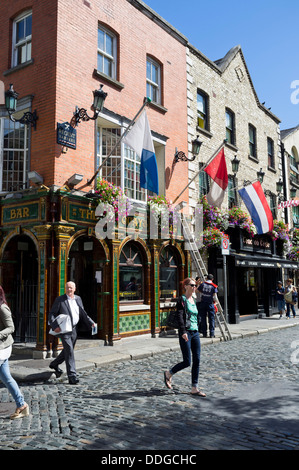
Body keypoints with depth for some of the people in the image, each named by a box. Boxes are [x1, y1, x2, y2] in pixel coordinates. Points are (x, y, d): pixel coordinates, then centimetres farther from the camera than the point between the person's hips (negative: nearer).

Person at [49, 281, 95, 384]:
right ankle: (72, 376, -9)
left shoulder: (78, 299, 8)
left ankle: (54, 364, 43)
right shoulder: (59, 300, -7)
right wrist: (54, 326, -21)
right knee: (69, 351, -12)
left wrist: (91, 323, 2)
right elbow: (51, 314, -7)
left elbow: (82, 314, 14)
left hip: (74, 329, 6)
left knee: (68, 350, 19)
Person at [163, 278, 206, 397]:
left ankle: (194, 388, 11)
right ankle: (168, 373, 21)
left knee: (197, 360, 3)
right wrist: (183, 332, -30)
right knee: (187, 362, -4)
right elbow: (179, 317, -20)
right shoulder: (182, 300, -9)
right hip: (185, 333, -7)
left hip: (195, 333, 7)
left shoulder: (194, 300, 14)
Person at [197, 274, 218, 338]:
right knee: (211, 319, 5)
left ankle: (204, 333, 7)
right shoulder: (214, 286, -3)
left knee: (203, 318, 7)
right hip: (210, 303, -2)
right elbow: (215, 296, -7)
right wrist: (215, 300, 11)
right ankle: (212, 334, 3)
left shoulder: (202, 284, 2)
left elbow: (199, 291, 8)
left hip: (203, 303, 2)